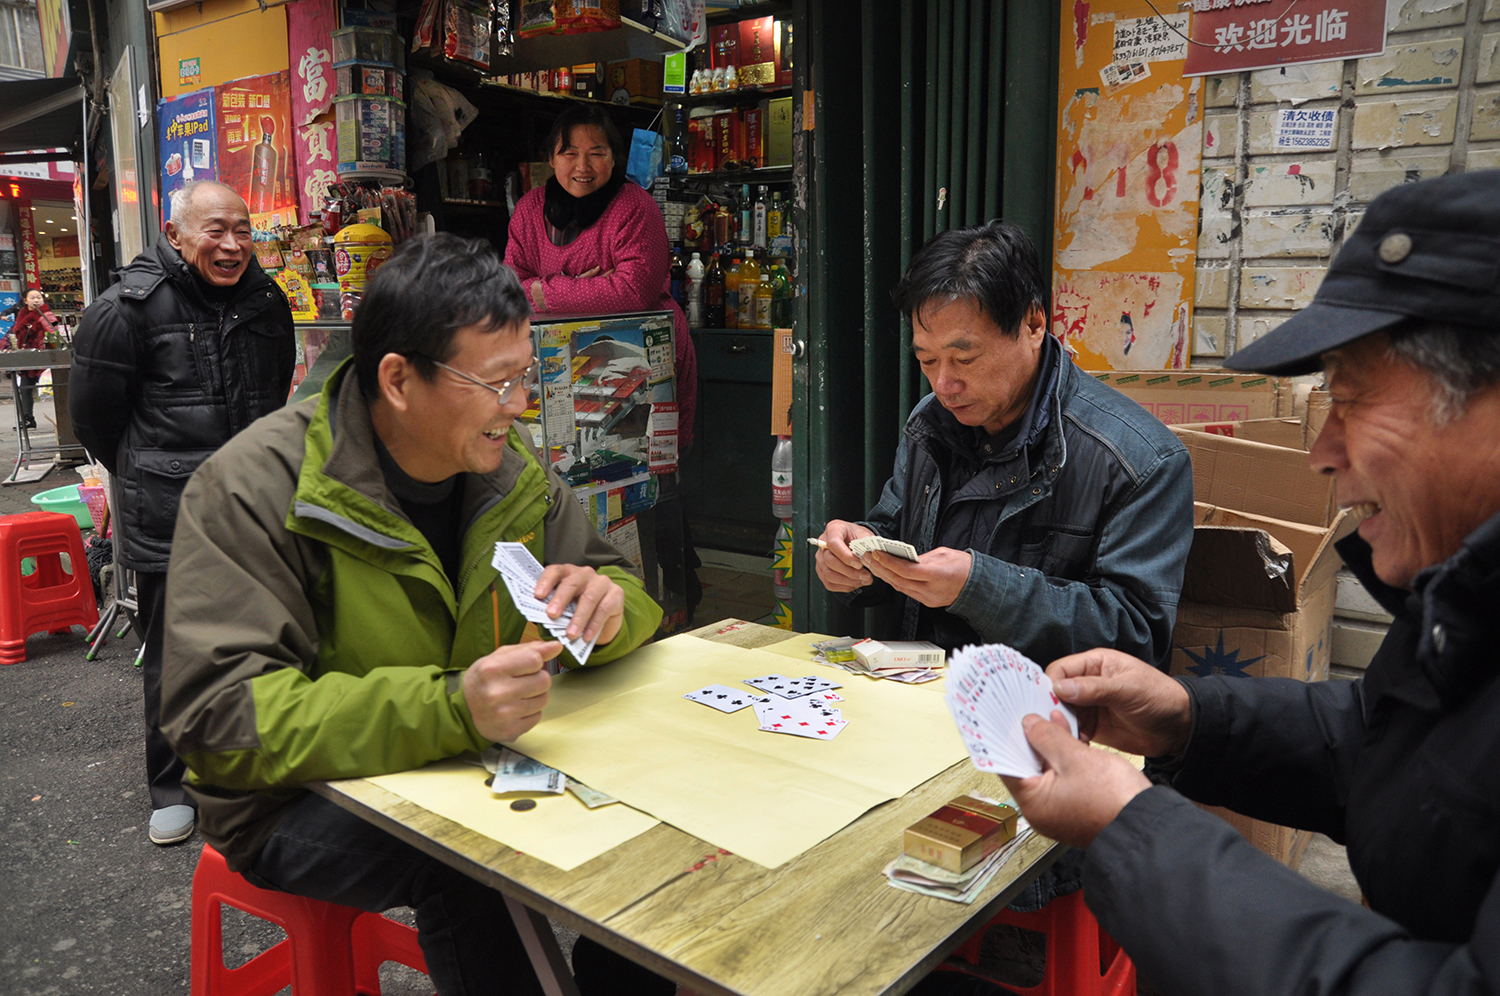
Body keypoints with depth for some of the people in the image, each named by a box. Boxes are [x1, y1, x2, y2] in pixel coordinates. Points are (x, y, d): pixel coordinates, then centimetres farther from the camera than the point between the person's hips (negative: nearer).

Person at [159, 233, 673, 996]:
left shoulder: (509, 468, -1)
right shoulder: (254, 489, -19)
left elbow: (628, 594, 6)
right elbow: (219, 716, -26)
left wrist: (607, 604, -21)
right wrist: (447, 708, -40)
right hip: (300, 802, -5)